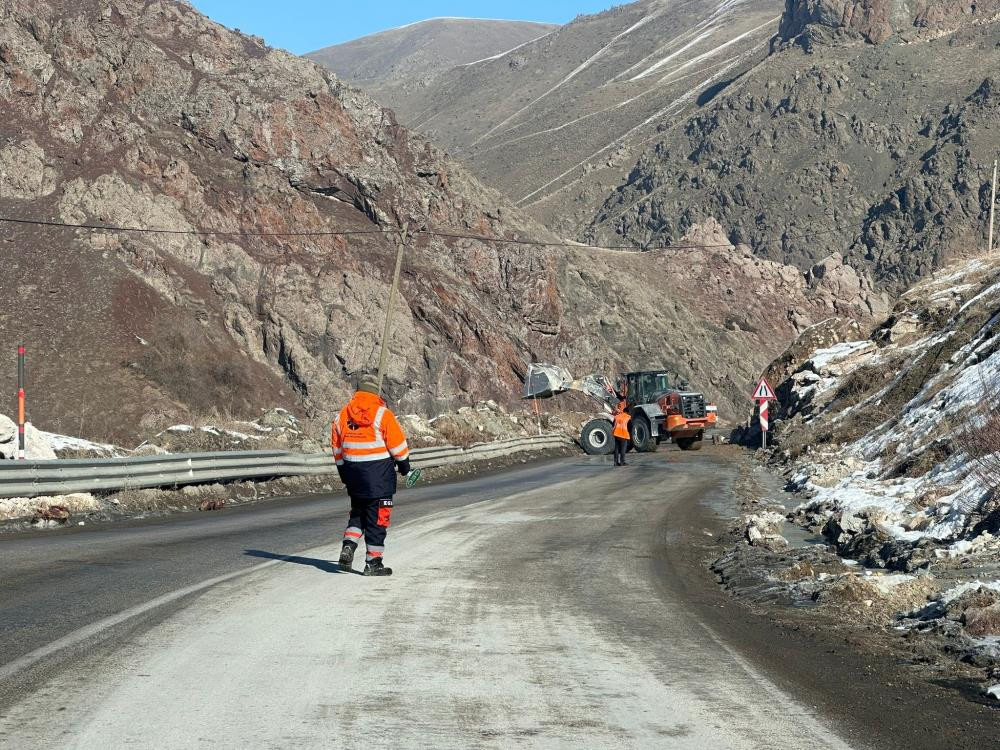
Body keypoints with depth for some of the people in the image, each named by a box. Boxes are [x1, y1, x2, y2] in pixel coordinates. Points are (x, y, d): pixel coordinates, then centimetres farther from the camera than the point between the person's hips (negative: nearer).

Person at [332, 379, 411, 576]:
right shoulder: (383, 414, -9)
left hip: (353, 472, 5)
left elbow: (338, 450, 12)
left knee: (358, 513, 21)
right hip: (379, 472, -5)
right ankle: (373, 562, 3)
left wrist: (344, 475, 22)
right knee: (378, 517, 2)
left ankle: (348, 547, 2)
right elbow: (398, 445, -7)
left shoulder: (342, 416, 7)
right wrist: (404, 466, 8)